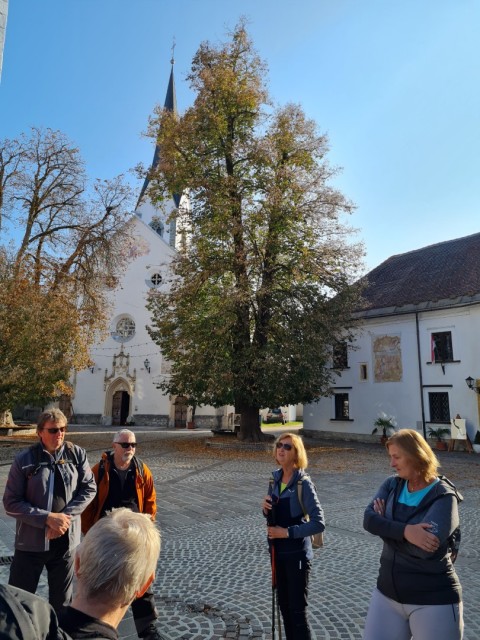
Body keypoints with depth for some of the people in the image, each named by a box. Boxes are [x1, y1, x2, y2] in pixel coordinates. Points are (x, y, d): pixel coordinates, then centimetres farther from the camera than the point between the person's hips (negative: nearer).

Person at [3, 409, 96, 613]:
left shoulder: (77, 454, -4)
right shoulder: (24, 459, -9)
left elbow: (89, 488, -2)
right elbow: (11, 502, -8)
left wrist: (65, 516, -15)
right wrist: (47, 518, -18)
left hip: (66, 540, 2)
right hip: (31, 541, -1)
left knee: (62, 600, 18)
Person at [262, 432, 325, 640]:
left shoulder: (303, 482, -19)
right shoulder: (275, 477, 0)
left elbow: (319, 523, -23)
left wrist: (288, 532, -23)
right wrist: (266, 508, -10)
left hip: (296, 553, -6)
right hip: (277, 550, 6)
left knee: (297, 610, 5)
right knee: (284, 604, 19)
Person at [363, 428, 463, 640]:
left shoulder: (443, 496, -15)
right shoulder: (392, 484, 0)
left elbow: (424, 549, -27)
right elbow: (368, 519, -13)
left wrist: (386, 525, -14)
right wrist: (404, 530, -28)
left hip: (433, 601, -5)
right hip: (387, 593, 5)